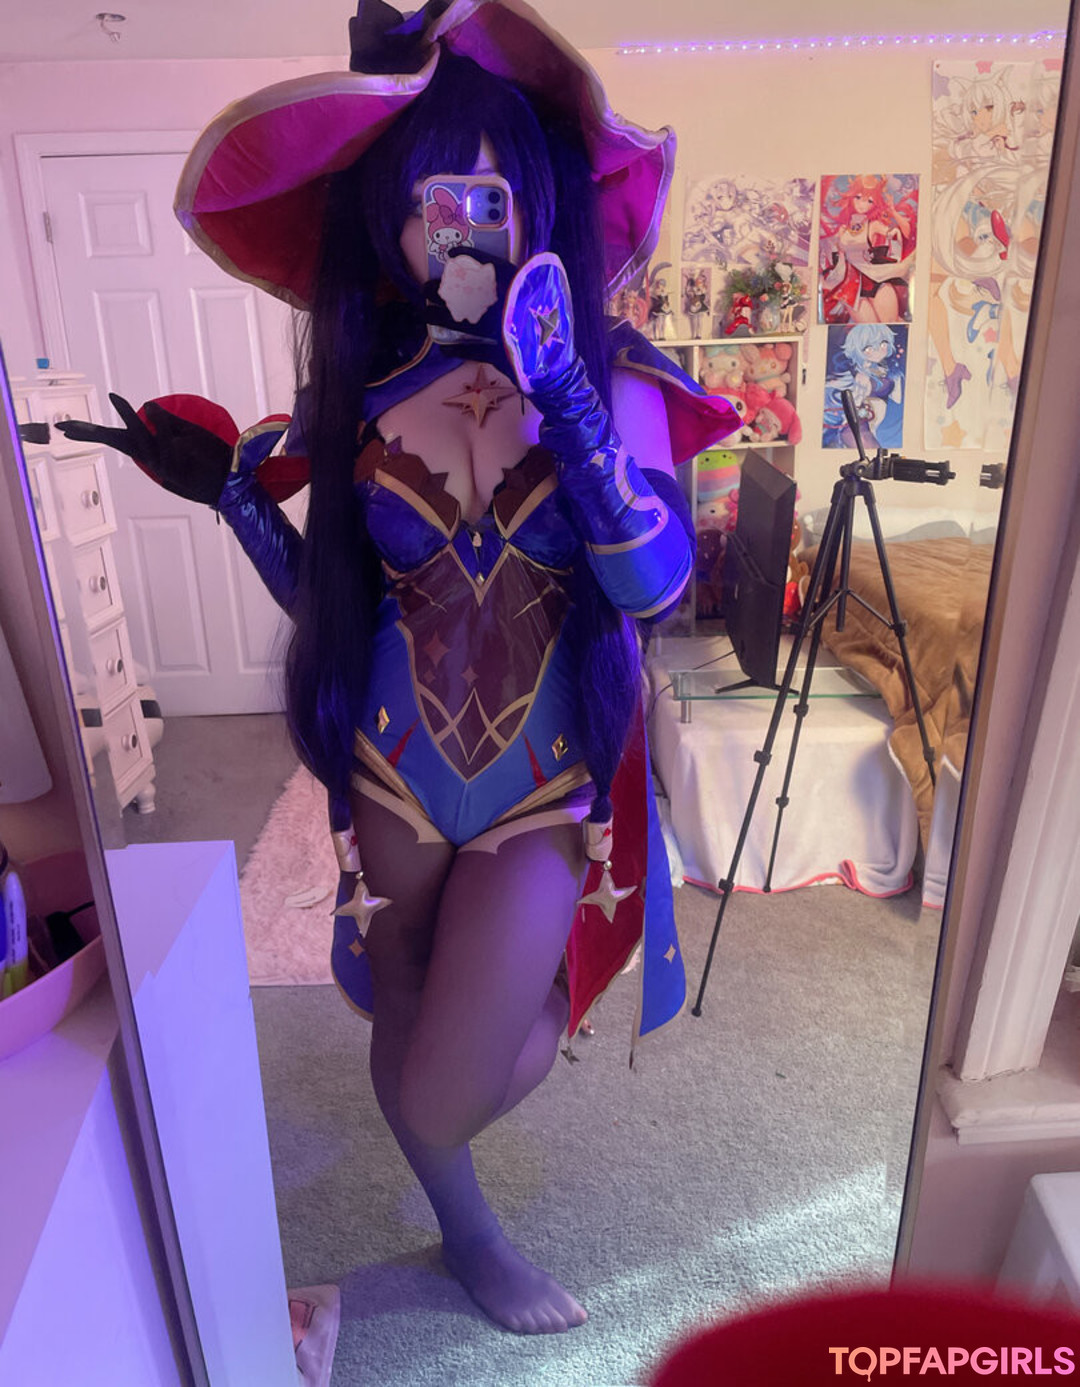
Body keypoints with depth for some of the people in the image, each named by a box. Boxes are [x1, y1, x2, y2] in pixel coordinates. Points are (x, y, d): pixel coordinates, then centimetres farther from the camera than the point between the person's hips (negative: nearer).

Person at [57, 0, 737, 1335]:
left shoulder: (611, 375, -8)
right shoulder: (357, 395, -2)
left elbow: (655, 581, -21)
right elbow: (330, 602, 5)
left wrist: (563, 391, -27)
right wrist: (231, 491, -4)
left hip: (547, 786, -2)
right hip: (395, 773, 3)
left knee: (440, 1102, -2)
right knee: (405, 1024, 20)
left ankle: (545, 1006, 38)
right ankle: (471, 1232, 54)